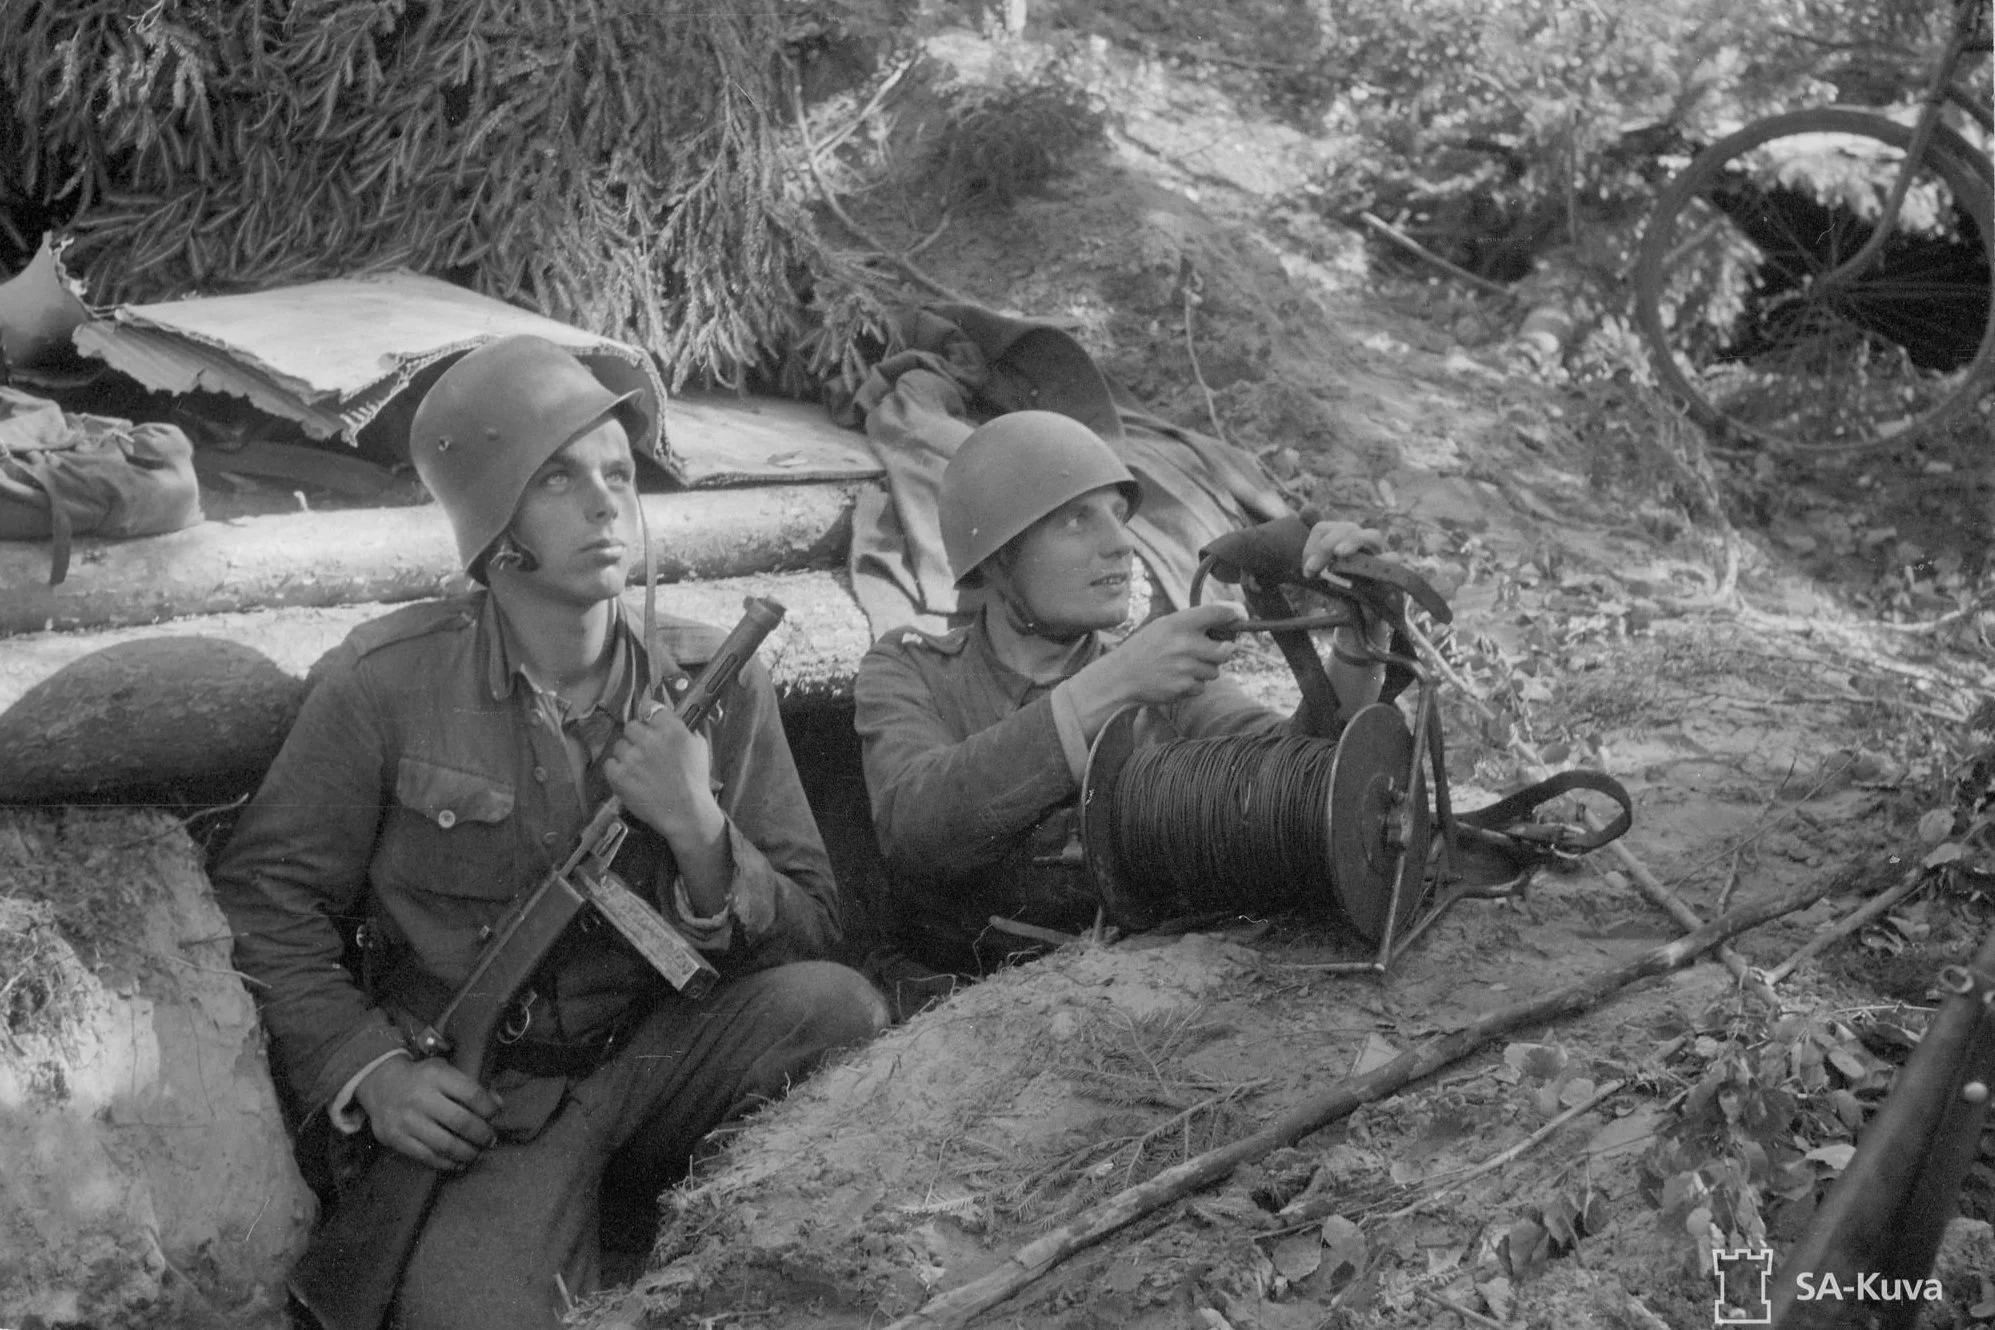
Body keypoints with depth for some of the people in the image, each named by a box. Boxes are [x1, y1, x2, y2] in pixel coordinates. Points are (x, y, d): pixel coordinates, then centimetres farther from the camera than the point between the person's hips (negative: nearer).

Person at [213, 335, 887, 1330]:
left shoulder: (715, 684, 0)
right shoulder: (384, 682, -7)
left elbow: (811, 939, 1)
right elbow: (265, 895, 2)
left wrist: (702, 836, -18)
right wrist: (368, 1071, -10)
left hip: (659, 1064, 3)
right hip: (471, 1101, -3)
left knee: (832, 1005, -25)